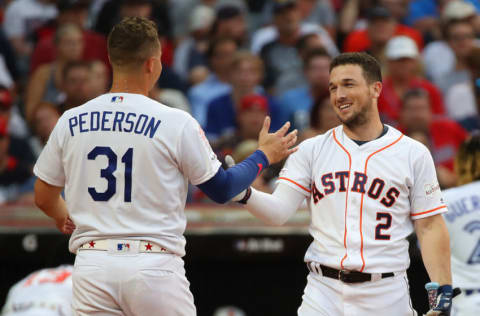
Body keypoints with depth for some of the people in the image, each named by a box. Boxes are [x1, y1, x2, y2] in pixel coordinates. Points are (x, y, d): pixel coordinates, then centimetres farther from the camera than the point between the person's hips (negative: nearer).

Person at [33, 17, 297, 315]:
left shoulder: (69, 122, 4)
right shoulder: (175, 122, -6)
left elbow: (44, 198, 14)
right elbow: (221, 190, 4)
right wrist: (265, 155, 20)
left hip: (91, 266, 3)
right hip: (153, 266, -3)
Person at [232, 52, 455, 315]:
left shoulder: (413, 154, 3)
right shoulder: (311, 150, 8)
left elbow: (430, 226, 2)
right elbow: (279, 211, -1)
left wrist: (443, 289, -7)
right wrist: (243, 193, -21)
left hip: (386, 294, -1)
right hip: (324, 292, 1)